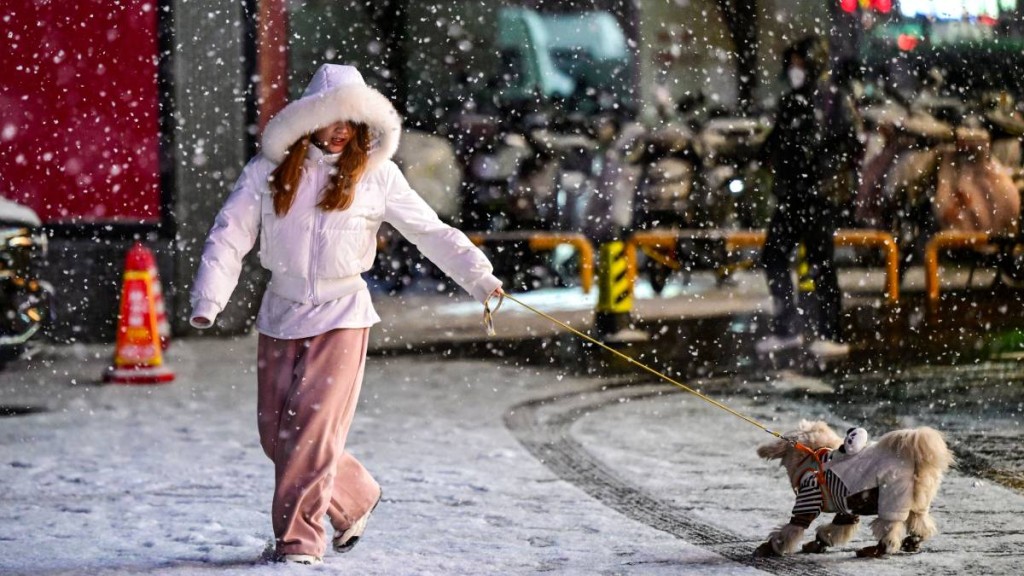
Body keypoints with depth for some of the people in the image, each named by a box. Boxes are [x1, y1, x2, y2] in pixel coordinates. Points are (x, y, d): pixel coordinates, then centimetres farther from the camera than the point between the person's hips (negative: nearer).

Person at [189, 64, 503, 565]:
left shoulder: (375, 174, -1)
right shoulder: (268, 170, 0)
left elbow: (431, 231, 1)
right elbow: (229, 236, -2)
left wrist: (478, 277, -9)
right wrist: (209, 300, -13)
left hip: (341, 315, -3)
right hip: (281, 312, 3)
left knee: (314, 426, -12)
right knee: (275, 434, 7)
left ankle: (300, 537, -3)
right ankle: (355, 497, 29)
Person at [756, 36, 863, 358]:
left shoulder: (836, 101, -3)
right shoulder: (790, 102, 17)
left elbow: (852, 147, -8)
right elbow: (776, 143, 26)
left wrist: (826, 177, -15)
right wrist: (779, 171, 8)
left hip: (818, 197, -8)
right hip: (789, 196, 8)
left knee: (821, 264, -6)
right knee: (773, 258, 8)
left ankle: (831, 336, -1)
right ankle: (786, 330, 17)